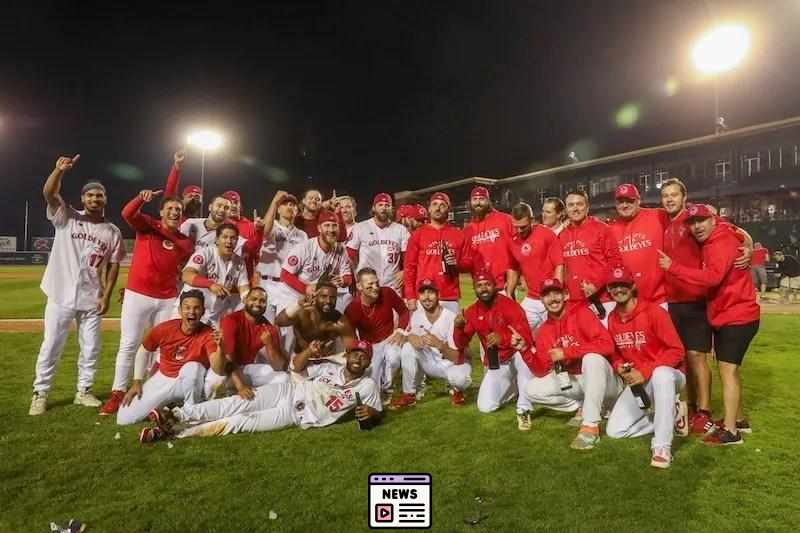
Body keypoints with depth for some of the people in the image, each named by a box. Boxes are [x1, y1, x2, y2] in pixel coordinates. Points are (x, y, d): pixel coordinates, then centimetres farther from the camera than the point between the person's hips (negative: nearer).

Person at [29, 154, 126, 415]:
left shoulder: (113, 232, 3)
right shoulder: (66, 217, -2)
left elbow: (113, 265, 4)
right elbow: (49, 193, -19)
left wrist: (107, 295, -3)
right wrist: (60, 170, -37)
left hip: (92, 299, 2)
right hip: (61, 296, -2)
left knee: (91, 348, 10)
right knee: (51, 346, 7)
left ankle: (84, 391, 26)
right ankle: (40, 393, 21)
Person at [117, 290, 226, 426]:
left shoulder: (208, 334, -23)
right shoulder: (164, 328, -16)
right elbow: (144, 351, 5)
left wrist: (220, 347, -53)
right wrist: (137, 382, 3)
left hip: (193, 383, -2)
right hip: (163, 380, 3)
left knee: (193, 367, -38)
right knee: (124, 418, -6)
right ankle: (165, 405, 19)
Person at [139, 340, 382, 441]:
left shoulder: (367, 386, 3)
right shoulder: (331, 366, 10)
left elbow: (378, 414, 5)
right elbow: (297, 367, 8)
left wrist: (370, 413, -21)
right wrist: (309, 351, -15)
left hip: (296, 415, -3)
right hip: (286, 391, 3)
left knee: (242, 422, -17)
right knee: (238, 404, -20)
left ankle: (173, 431, -20)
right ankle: (177, 416, -26)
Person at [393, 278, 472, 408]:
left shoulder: (451, 318, -25)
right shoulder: (416, 315, -8)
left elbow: (457, 358, -26)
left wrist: (439, 344, -44)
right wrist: (411, 337, -22)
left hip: (452, 364, -5)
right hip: (430, 363, 5)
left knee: (461, 377, -37)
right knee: (408, 348, -19)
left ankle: (455, 390, 4)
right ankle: (409, 394, -3)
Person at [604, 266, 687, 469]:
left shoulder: (653, 311, -19)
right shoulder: (612, 319, 0)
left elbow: (677, 351, -20)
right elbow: (615, 353, 12)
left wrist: (645, 372, -26)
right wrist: (619, 367, -11)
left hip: (669, 375, -6)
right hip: (637, 382, 6)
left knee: (660, 373, -44)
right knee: (614, 430, -4)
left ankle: (662, 447, -35)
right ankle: (672, 415, 12)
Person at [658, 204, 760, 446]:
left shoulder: (722, 243, -19)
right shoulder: (712, 243, 11)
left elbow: (713, 277, -33)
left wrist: (673, 267, -34)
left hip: (737, 316, -10)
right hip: (725, 315, 10)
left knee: (728, 369, -11)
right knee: (730, 369, 18)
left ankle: (730, 430, -7)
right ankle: (738, 419, 31)